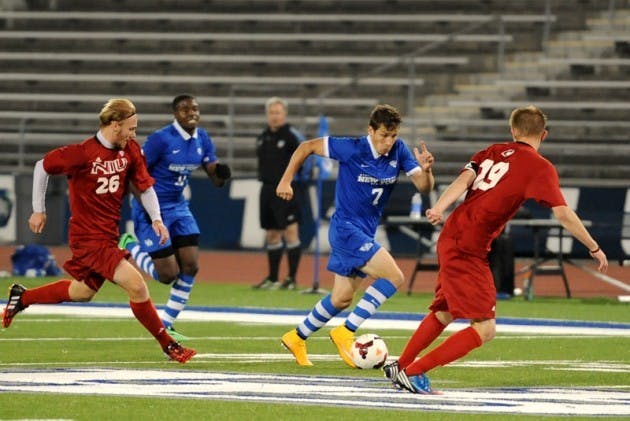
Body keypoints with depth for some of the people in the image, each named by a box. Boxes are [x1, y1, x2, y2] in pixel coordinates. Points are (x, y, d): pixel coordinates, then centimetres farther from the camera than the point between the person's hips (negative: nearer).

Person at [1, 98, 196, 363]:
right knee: (136, 285, -17)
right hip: (89, 237, -8)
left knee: (83, 292, 24)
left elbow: (145, 186, 9)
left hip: (108, 236, 8)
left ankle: (22, 297, 41)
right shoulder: (84, 152, -18)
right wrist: (38, 210, -1)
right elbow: (42, 166, -7)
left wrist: (156, 218, -6)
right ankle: (168, 346, -6)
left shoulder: (130, 151, 0)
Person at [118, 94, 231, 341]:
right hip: (153, 209, -7)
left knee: (190, 266, -3)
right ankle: (130, 248, 20)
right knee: (169, 275, -7)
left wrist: (221, 174, -18)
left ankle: (166, 325, 12)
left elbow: (215, 180, 6)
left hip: (178, 207, 7)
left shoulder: (202, 139, 2)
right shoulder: (161, 139, -19)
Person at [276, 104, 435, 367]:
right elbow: (307, 147, -8)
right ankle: (346, 332, -14)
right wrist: (286, 180, -10)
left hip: (365, 233, 7)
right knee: (394, 277, -20)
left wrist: (425, 169, -28)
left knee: (342, 298, 16)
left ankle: (297, 338, 33)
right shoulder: (352, 149, -17)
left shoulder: (398, 151, -3)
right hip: (346, 229, -7)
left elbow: (424, 187, -7)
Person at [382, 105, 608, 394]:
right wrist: (594, 249, 0)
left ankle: (399, 367, 34)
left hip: (451, 238, 8)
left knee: (443, 314, 27)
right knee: (485, 329, -7)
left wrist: (439, 207, -19)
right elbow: (563, 214, -10)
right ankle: (412, 372, -8)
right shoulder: (540, 168, -4)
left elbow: (465, 178, -4)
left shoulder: (493, 152, 13)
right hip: (469, 249, -8)